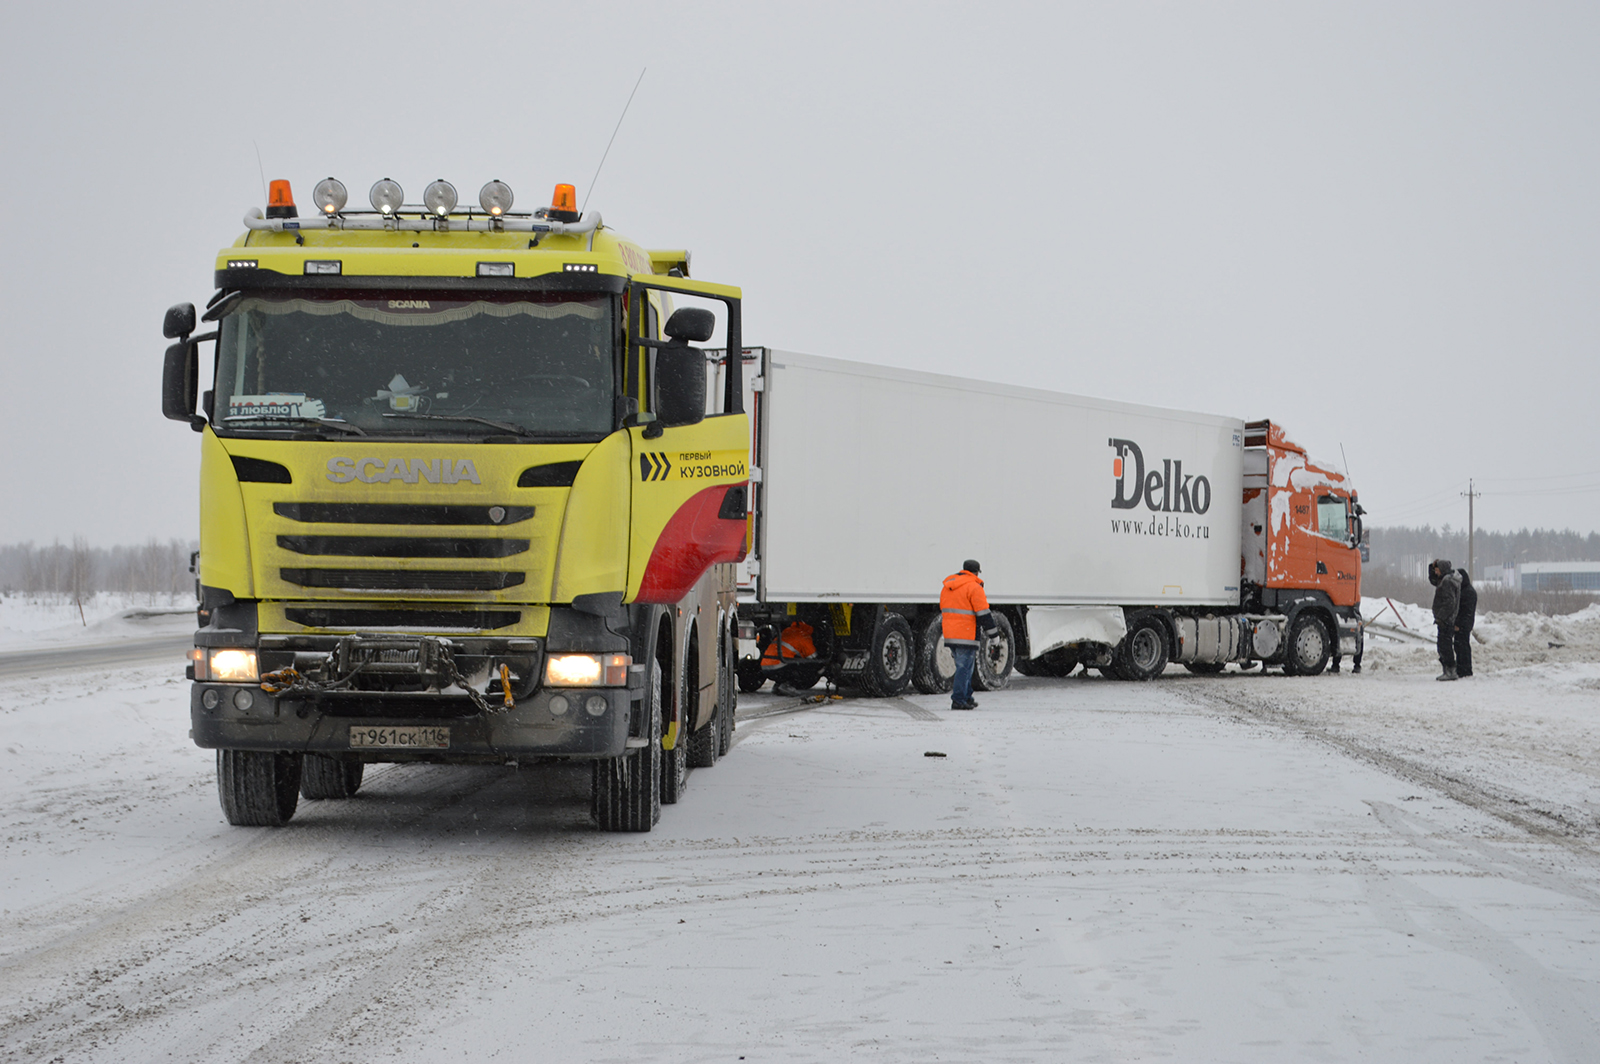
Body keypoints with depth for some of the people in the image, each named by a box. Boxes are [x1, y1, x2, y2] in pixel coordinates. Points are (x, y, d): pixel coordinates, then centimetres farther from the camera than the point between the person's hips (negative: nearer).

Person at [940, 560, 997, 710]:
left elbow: (942, 609, 24)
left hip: (949, 634, 8)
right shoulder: (974, 587, -10)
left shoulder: (947, 587, 15)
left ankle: (966, 697, 20)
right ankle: (958, 700, -7)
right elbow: (983, 612, -14)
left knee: (964, 665, 18)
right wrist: (991, 629, -6)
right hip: (966, 634, -8)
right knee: (964, 666, -4)